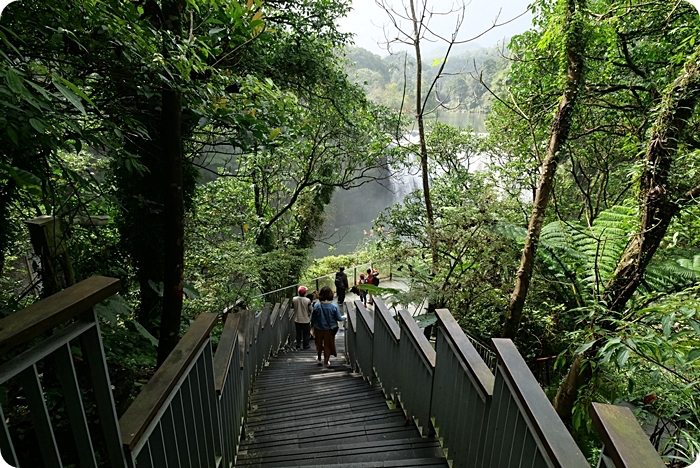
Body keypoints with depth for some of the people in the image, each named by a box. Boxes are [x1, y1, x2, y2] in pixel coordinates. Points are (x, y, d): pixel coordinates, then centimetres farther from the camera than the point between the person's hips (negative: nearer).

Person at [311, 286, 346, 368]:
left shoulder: (316, 306, -18)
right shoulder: (334, 306, -20)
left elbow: (312, 318, -8)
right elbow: (339, 318, -10)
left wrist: (312, 325, 11)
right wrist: (344, 318, 12)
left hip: (318, 328, 1)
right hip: (330, 329, -1)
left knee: (319, 343, 25)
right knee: (328, 345, 17)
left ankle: (319, 359, 43)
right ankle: (326, 362, 27)